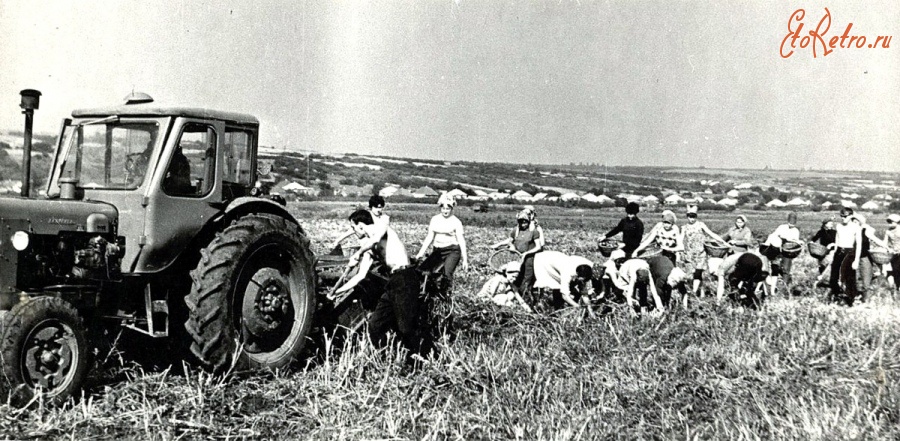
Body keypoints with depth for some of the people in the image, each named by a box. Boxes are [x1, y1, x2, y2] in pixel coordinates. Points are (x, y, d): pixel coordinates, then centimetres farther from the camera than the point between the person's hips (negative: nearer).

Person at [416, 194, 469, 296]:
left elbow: (461, 240, -3)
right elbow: (429, 237, 8)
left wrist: (465, 260, -7)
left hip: (452, 250, -4)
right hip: (438, 251, 4)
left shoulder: (456, 221, -3)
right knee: (422, 270, -13)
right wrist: (421, 253, 1)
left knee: (447, 274, -24)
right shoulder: (435, 219, 7)